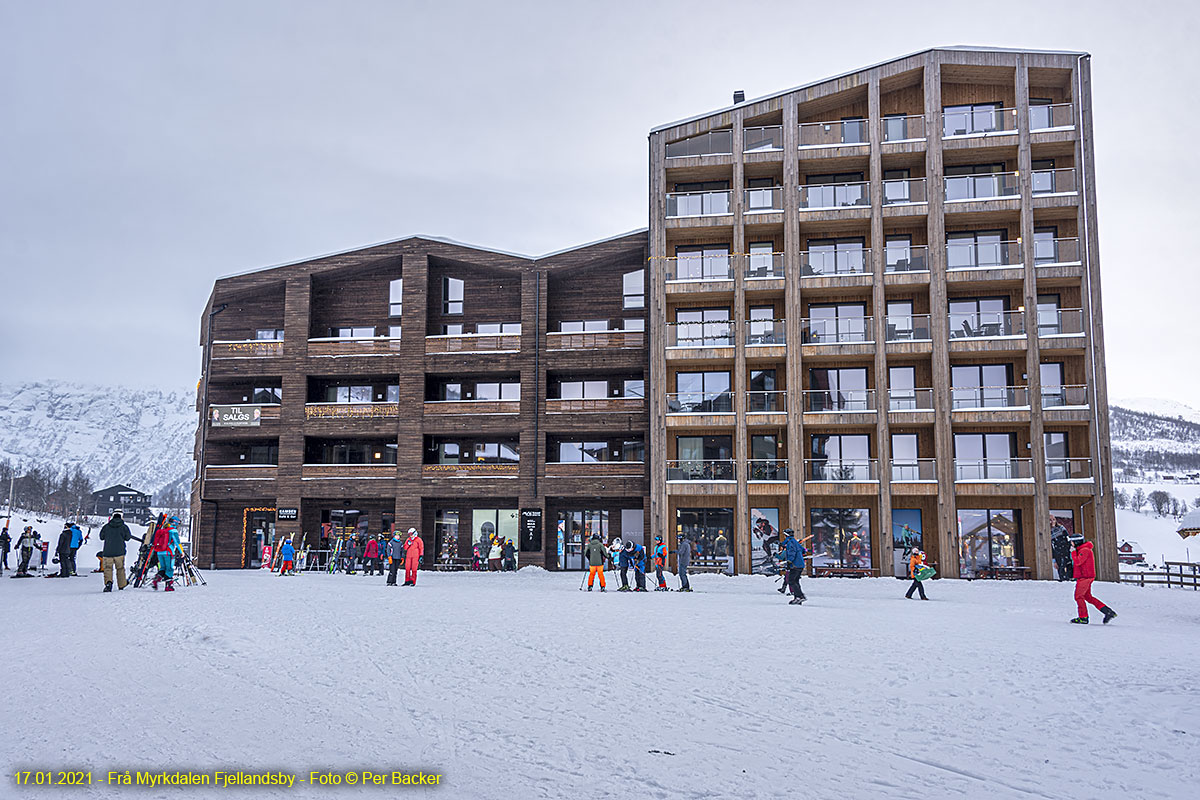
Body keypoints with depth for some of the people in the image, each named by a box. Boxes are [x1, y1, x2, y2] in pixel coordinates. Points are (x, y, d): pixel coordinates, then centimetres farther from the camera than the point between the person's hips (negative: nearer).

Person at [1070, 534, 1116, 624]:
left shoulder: (1084, 550, -16)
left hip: (1084, 577, -10)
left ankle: (1083, 618, 1)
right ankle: (1109, 612, 11)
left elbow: (1078, 561, -23)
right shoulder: (1081, 549, 16)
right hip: (1084, 577, 10)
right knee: (1088, 597, 12)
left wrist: (1073, 552, -14)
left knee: (1078, 596, -4)